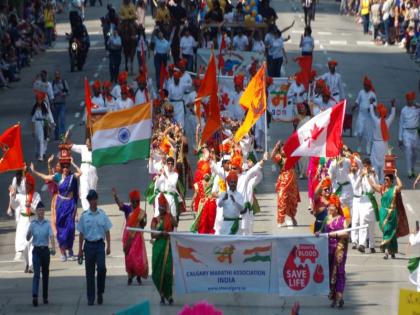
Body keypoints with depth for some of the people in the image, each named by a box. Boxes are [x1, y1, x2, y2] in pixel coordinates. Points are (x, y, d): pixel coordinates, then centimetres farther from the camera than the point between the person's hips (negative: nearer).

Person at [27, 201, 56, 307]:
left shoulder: (48, 223, 0)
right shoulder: (33, 224, 1)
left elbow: (51, 236, -11)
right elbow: (28, 239, 3)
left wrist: (53, 248, -28)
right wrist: (29, 233, -19)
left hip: (45, 250, 1)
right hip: (36, 250, -1)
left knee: (45, 274, 10)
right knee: (36, 274, -13)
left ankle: (45, 297, 21)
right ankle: (34, 296, -22)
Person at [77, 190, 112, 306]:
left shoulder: (102, 214, 3)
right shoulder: (84, 216, 2)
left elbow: (107, 231, 7)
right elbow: (81, 234, 6)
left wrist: (108, 246, 0)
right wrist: (80, 249, 4)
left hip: (100, 244, 0)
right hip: (89, 245, 0)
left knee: (101, 268, -17)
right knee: (89, 272, 3)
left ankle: (100, 293, 0)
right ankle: (90, 298, 10)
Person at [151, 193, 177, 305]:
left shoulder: (170, 217, 5)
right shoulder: (155, 220, 7)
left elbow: (175, 224, -17)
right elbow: (153, 235, -1)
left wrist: (169, 213, -15)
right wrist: (162, 233, -19)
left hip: (168, 246, -2)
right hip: (158, 246, 2)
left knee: (167, 270, -9)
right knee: (157, 271, 0)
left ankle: (168, 295, 0)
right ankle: (162, 294, 15)